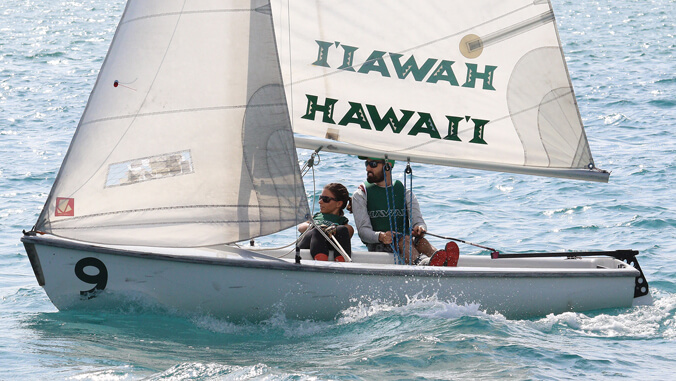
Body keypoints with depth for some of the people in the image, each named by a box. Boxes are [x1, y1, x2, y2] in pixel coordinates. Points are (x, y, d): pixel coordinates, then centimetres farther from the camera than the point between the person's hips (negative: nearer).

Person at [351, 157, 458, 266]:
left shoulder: (405, 193, 16)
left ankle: (445, 262, -64)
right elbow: (363, 230, -5)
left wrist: (420, 228, -26)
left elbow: (418, 220, 1)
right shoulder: (361, 195, 9)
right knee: (404, 240, -35)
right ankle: (421, 263, -68)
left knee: (420, 241, -32)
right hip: (377, 247, -3)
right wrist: (380, 236, -28)